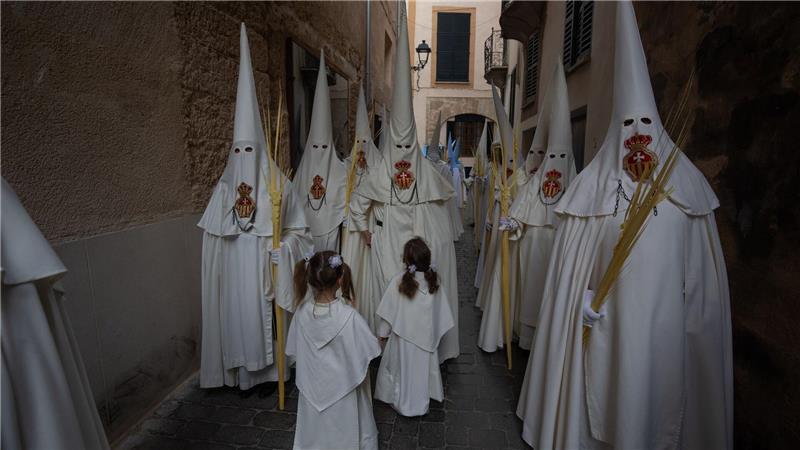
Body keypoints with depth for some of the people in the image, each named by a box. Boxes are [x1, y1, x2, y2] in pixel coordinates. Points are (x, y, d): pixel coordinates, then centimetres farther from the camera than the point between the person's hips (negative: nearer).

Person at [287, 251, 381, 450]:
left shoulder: (302, 312, -18)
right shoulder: (349, 317, -31)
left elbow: (294, 349, -3)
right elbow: (371, 349, -20)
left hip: (312, 387, 4)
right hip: (341, 389, -3)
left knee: (315, 427, 27)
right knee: (343, 433, 21)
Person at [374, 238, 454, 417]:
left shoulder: (398, 281, -20)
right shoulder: (434, 281, -12)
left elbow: (388, 311, -11)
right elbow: (442, 310, -2)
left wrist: (383, 332, 3)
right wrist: (437, 329, 12)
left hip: (403, 335, -2)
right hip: (427, 335, 2)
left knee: (403, 367, 16)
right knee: (424, 366, 20)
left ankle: (403, 402, 31)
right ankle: (423, 400, 37)